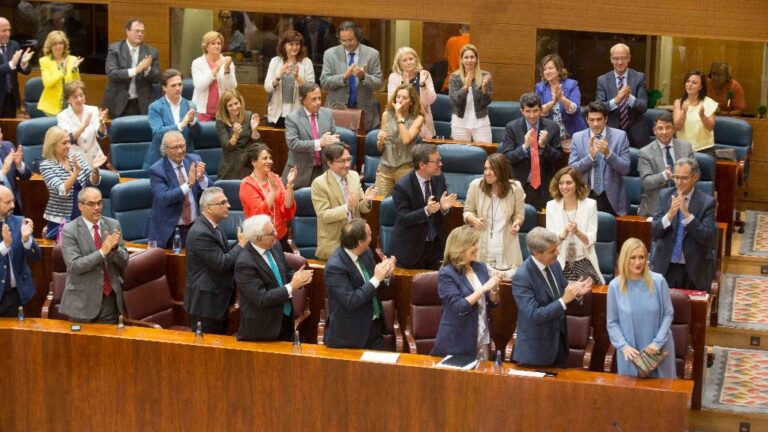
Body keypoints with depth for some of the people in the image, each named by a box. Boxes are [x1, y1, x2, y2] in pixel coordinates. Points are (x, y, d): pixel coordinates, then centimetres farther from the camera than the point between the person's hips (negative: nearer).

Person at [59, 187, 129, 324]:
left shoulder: (113, 225, 3)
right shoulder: (70, 230, -8)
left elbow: (124, 262, 2)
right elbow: (74, 265, -18)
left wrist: (115, 247, -18)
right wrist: (102, 251, -26)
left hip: (110, 297, 3)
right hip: (83, 300, -3)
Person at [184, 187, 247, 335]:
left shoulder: (213, 225, 7)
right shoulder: (200, 233, -24)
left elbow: (225, 253, 13)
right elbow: (222, 264, -25)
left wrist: (241, 242, -3)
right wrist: (241, 244, -13)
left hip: (218, 299, 10)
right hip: (205, 301, -10)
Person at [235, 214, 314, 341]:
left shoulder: (275, 246, -2)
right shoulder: (245, 263, -24)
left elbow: (286, 272, 11)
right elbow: (261, 298, -25)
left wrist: (297, 277, -12)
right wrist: (292, 287, -24)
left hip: (286, 318, 7)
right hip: (261, 327, -7)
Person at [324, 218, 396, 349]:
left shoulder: (366, 252, -1)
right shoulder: (335, 266, -23)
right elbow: (351, 301, -26)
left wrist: (385, 275, -10)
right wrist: (376, 278, -25)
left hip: (373, 325, 7)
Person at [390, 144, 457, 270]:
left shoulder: (439, 178, -3)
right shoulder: (402, 187, -19)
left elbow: (441, 212, 6)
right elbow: (404, 218, -20)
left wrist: (444, 207, -18)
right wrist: (426, 211, -35)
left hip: (436, 244, 5)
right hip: (411, 247, -4)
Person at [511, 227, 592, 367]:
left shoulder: (554, 264, -2)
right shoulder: (522, 277, -25)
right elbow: (533, 316, -28)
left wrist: (576, 292, -9)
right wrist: (564, 300, -32)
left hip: (559, 340, 7)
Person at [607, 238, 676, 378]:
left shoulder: (658, 281, -6)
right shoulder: (615, 286, -6)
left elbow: (668, 314, -1)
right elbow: (612, 323, -1)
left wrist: (658, 342, -11)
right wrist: (623, 346, -14)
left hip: (658, 351, 0)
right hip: (631, 353, 0)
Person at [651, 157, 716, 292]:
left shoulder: (707, 202, -7)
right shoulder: (665, 195, 2)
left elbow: (707, 238, -15)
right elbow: (654, 232, -3)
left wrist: (687, 214, -25)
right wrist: (670, 214, -20)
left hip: (694, 270, -2)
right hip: (665, 267, 2)